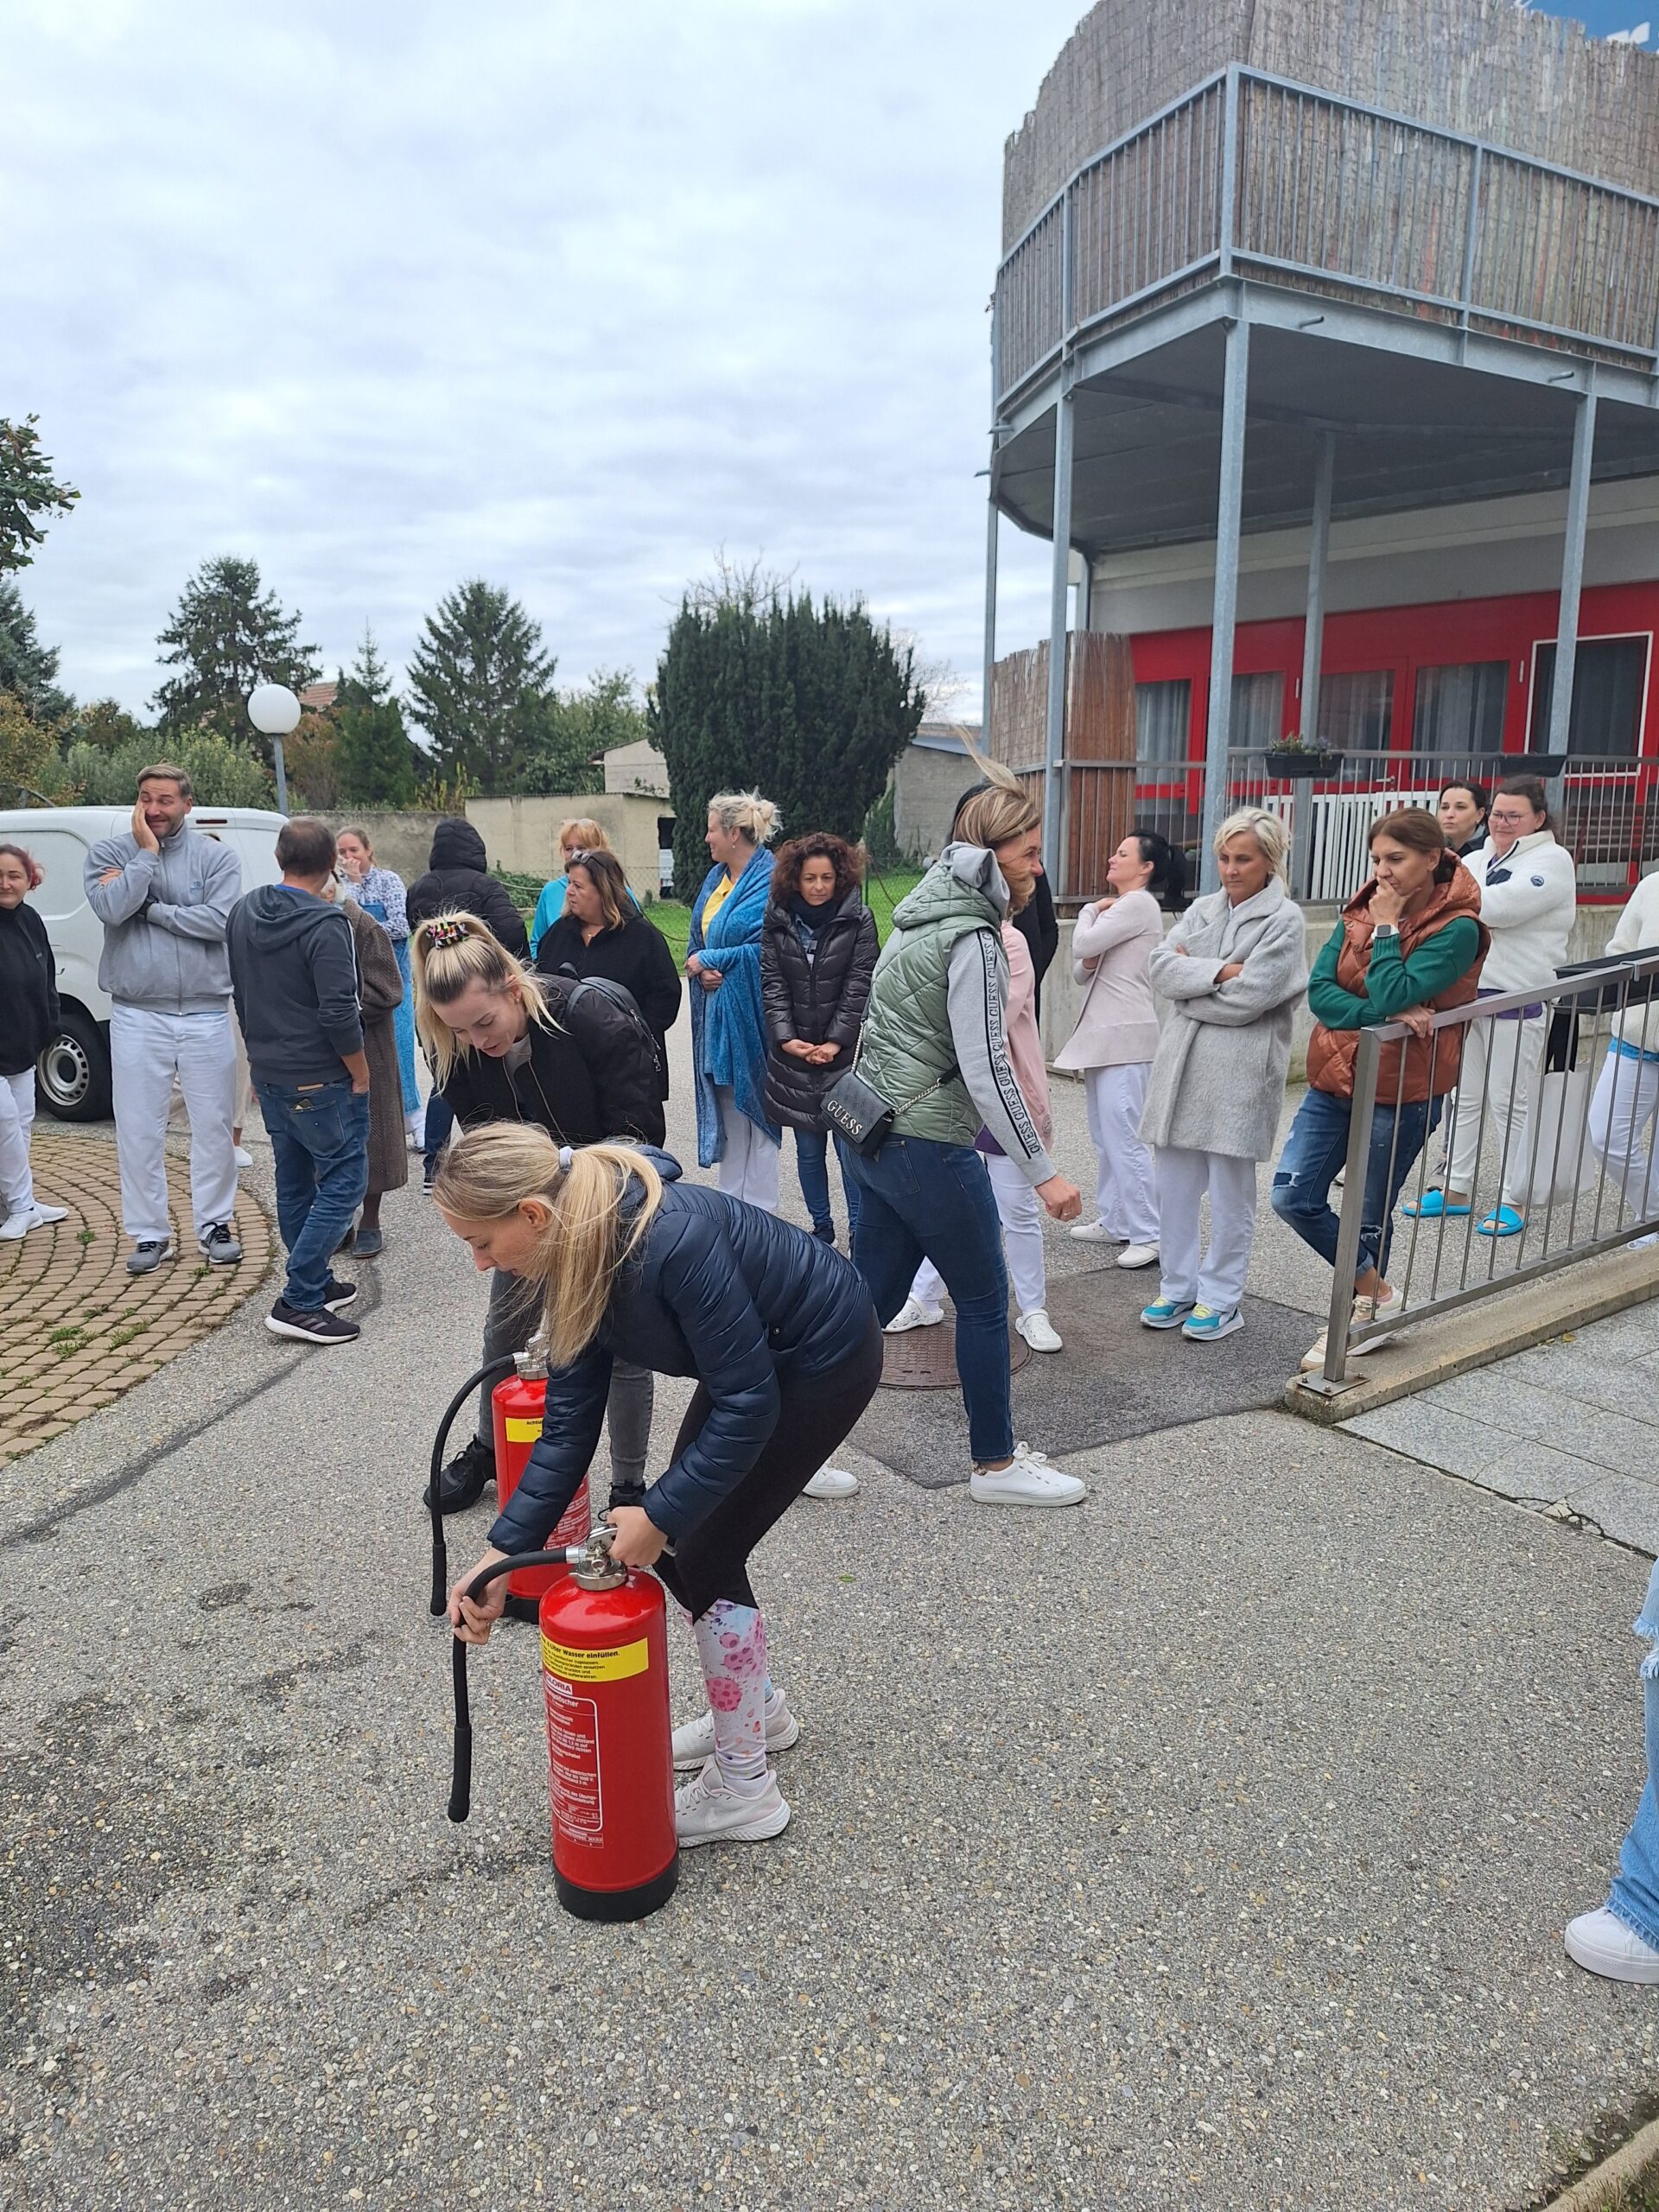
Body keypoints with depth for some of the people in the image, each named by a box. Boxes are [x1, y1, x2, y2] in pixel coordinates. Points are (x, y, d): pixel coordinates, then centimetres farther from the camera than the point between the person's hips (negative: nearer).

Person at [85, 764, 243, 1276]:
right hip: (137, 1016, 1)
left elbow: (221, 921, -14)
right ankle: (149, 1234, 16)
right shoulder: (109, 852, 3)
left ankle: (215, 1225, 21)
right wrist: (147, 854, -11)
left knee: (214, 1125, 7)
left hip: (205, 1014, 0)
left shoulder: (216, 857, 1)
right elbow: (111, 910, -15)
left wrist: (148, 908, -11)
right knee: (138, 1129, 5)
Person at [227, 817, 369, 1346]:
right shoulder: (324, 924, -20)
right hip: (320, 1080, -8)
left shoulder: (243, 912, 6)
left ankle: (316, 1283, 28)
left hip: (269, 1074, 9)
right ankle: (298, 1302, -4)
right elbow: (339, 1013, -22)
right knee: (343, 1181, -1)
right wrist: (360, 1074, -9)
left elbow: (241, 993, 16)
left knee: (294, 1183, 16)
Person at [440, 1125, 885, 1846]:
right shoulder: (572, 1253, -11)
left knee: (700, 1549, -5)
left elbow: (746, 1405, -29)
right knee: (684, 1526, 10)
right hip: (759, 1354, 8)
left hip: (825, 1358, -8)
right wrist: (502, 1555, -10)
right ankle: (757, 1705, 34)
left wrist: (659, 1517, -23)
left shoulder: (673, 1240, -37)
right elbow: (568, 1421, -7)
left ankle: (744, 1788, 12)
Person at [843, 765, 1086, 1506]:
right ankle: (995, 1465, 21)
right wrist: (1043, 1173, -17)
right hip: (927, 1145, -9)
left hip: (873, 1132, 9)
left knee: (872, 1298, 14)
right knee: (984, 1300, 6)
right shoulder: (972, 939, -17)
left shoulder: (928, 913, 11)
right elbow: (985, 1071, -20)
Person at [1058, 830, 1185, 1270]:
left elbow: (1082, 945, -17)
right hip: (1102, 1034, 11)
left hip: (1125, 1036, -11)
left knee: (1123, 1135, -12)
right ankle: (1114, 1221, 20)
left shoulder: (1139, 904, -10)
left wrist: (1091, 911, 2)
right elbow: (1080, 973, 20)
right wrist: (1087, 964, -3)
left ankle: (1148, 1233, -10)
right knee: (1105, 1135, 13)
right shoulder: (1119, 908, 20)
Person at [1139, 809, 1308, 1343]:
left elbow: (1247, 999, -15)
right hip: (1181, 1061, 5)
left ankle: (1221, 1298, 18)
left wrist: (1187, 978, -4)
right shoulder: (1202, 909, 13)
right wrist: (1217, 972, -14)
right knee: (1174, 1185, 10)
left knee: (1230, 1191, 5)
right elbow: (1160, 968, -1)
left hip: (1239, 1072, -5)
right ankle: (1178, 1287, 24)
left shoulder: (1283, 919, -4)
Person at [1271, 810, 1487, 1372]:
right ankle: (1376, 1293, 16)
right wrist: (1387, 1014, -21)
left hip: (1400, 1092, -6)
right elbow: (1319, 990, -7)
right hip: (1333, 1079, 6)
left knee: (1370, 1214, 7)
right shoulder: (1362, 910, 5)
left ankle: (1364, 1309, 29)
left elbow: (1390, 995, -25)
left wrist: (1386, 928, -15)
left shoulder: (1457, 928, -11)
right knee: (1292, 1196, -1)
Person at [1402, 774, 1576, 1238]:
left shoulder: (1552, 861, -7)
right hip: (1465, 993, 6)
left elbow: (1499, 905, -22)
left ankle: (1513, 1202, 11)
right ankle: (1456, 1189, 24)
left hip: (1516, 1000, -6)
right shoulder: (1478, 859, 14)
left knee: (1510, 1103, 0)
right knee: (1466, 1098, 14)